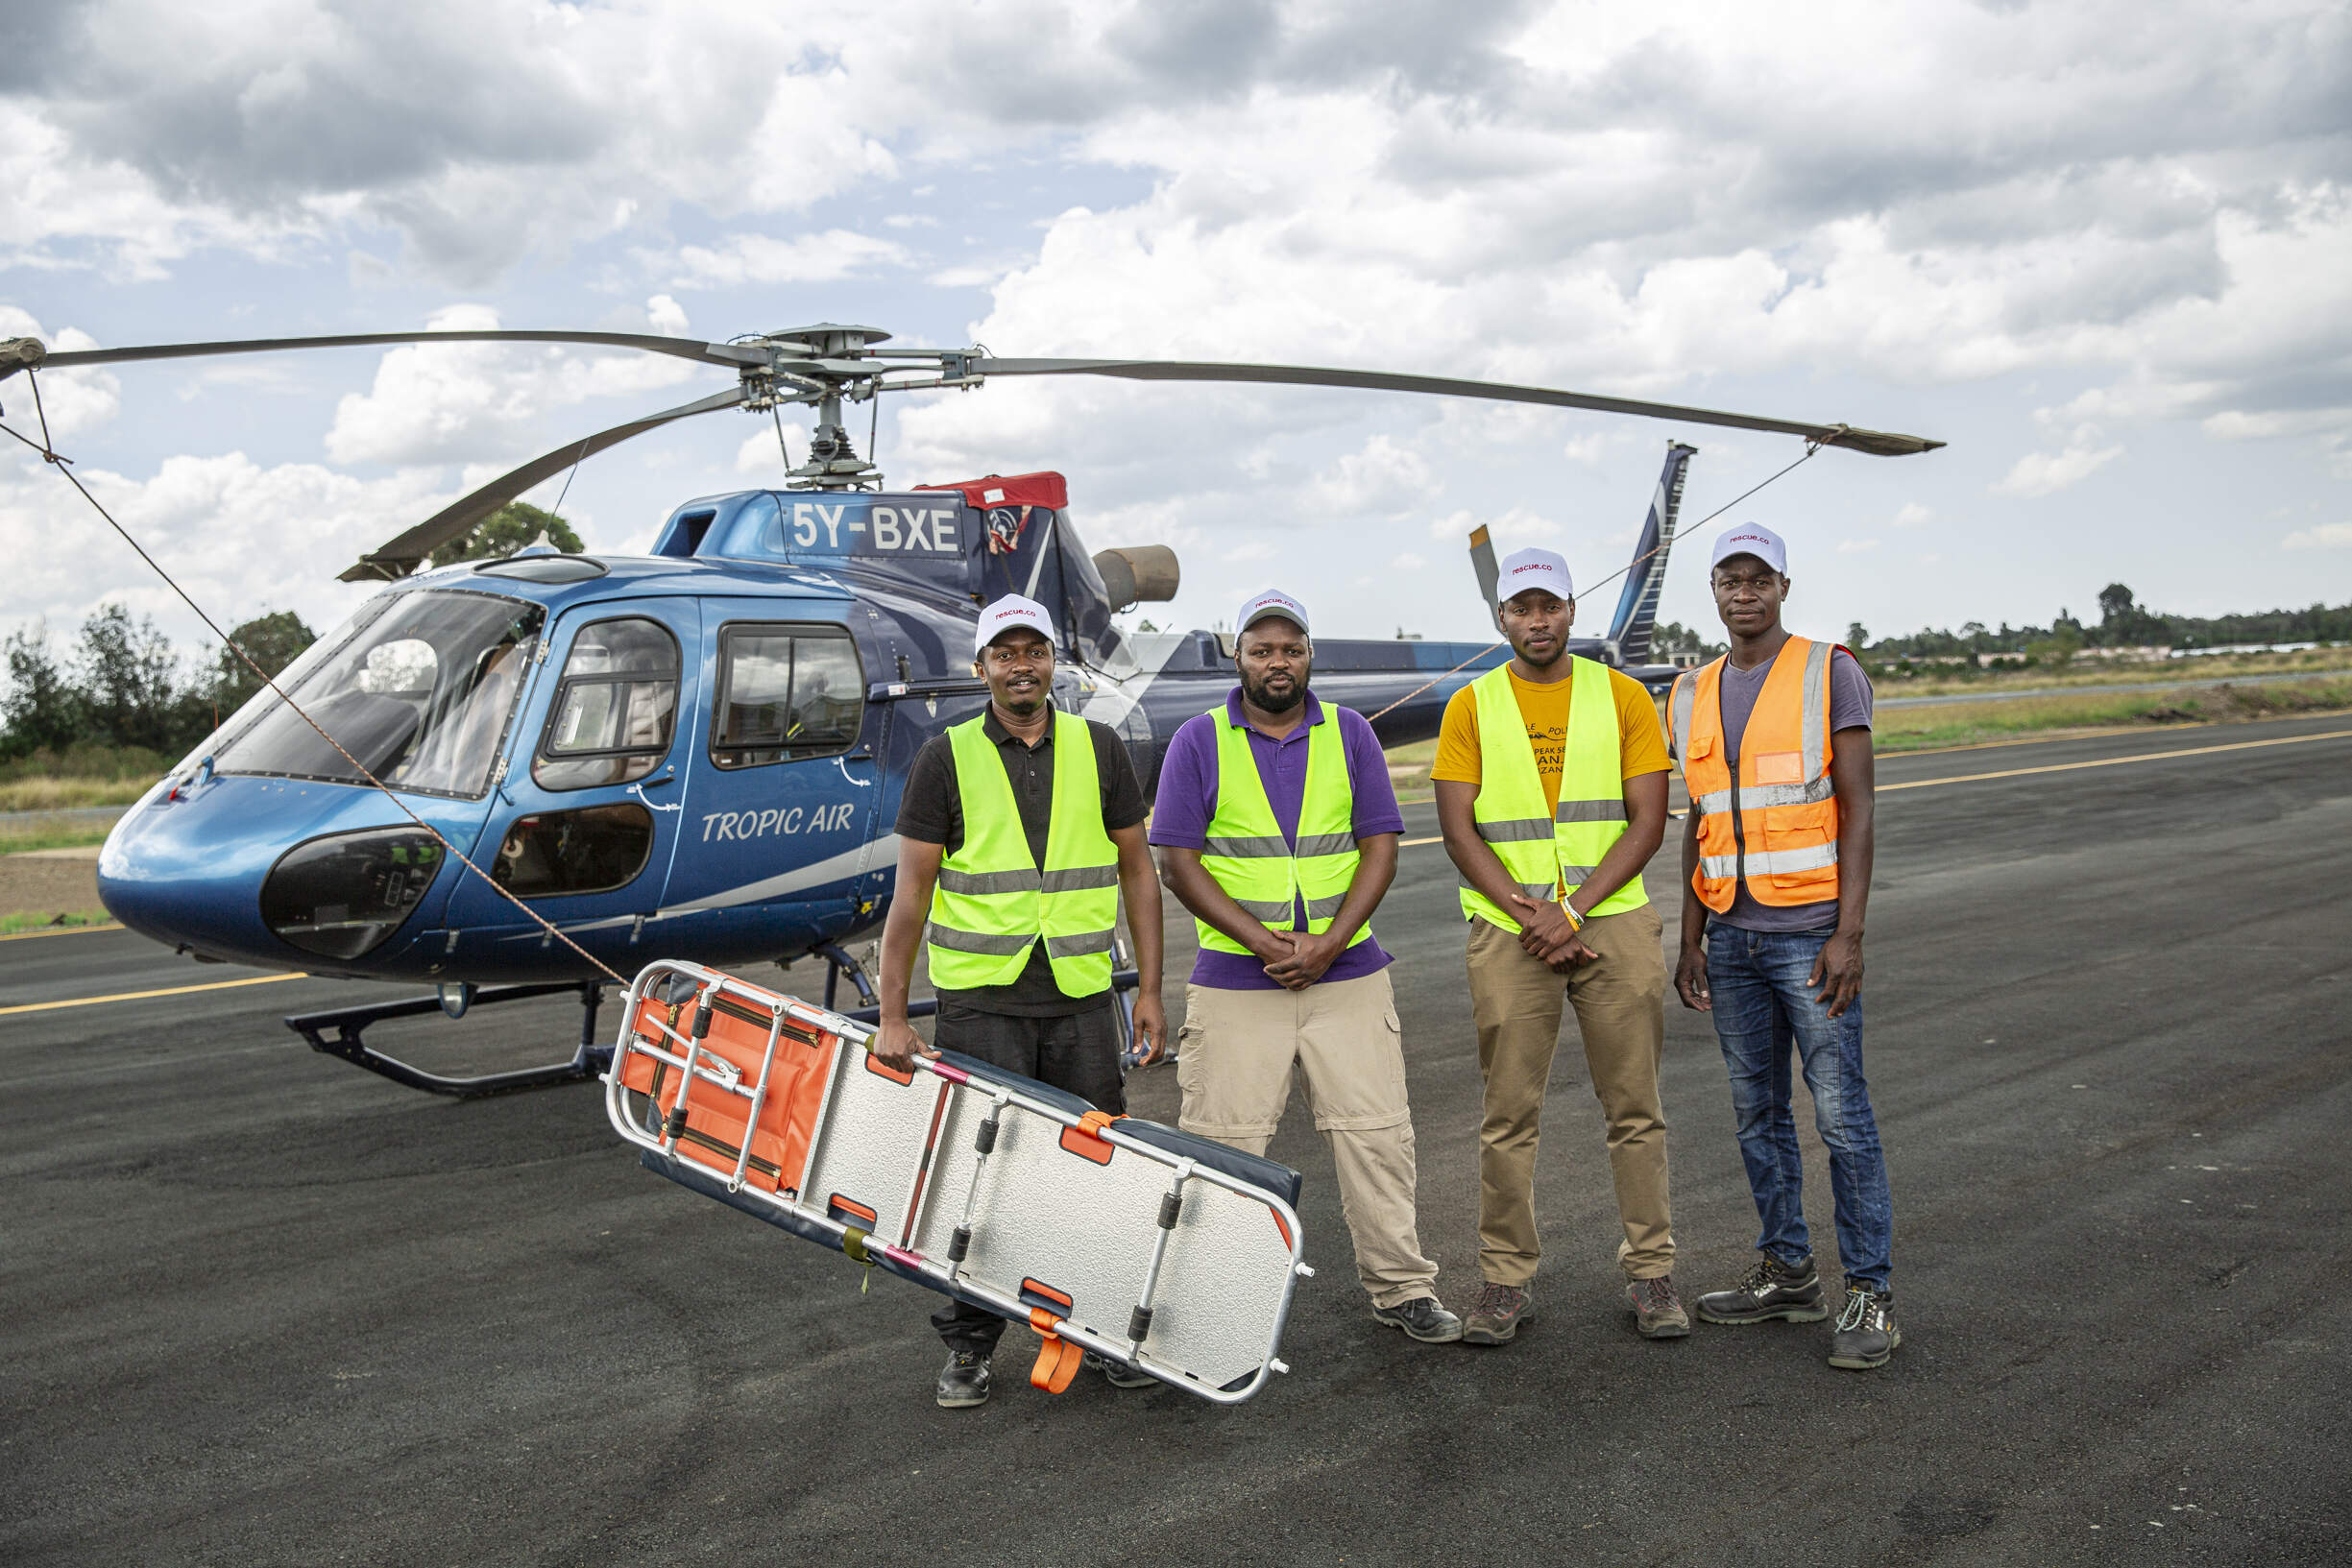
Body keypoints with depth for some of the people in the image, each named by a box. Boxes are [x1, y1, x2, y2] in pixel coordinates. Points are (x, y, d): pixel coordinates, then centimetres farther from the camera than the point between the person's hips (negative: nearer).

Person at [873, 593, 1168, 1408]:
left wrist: (1149, 990, 4)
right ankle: (969, 1345, 15)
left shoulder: (1099, 749, 6)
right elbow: (911, 893, -1)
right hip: (980, 1001, -2)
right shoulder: (946, 757, 0)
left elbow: (1137, 871, 9)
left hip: (1081, 999, 2)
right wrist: (892, 1015, -6)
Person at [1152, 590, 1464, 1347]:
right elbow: (1179, 861, -3)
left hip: (1347, 974, 2)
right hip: (1234, 980, -1)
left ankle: (1402, 1286, 16)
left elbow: (1380, 845, 3)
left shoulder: (1350, 733, 7)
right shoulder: (1200, 741, 1)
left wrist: (1330, 942, -11)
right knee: (1221, 1142, 1)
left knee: (1377, 1133, 3)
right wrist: (1264, 942, -13)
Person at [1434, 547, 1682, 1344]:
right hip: (1509, 933, 0)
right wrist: (1528, 914, -12)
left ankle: (1651, 1273, 17)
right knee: (1509, 1117, 3)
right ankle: (1506, 1280, 13)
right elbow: (1458, 831, 0)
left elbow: (1647, 822, 0)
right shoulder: (1471, 707, 6)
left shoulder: (1623, 696, 6)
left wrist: (1572, 910, -11)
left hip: (1615, 923, 1)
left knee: (1635, 1109, 5)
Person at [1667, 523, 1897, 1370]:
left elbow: (1857, 808, -7)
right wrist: (1692, 939, 12)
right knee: (1757, 1114, 12)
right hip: (1732, 938, 6)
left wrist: (1848, 934, -14)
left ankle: (1870, 1296, 6)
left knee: (1841, 1116, -3)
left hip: (1810, 932, -5)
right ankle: (1787, 1273, 24)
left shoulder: (1831, 673, -4)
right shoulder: (1692, 696, 12)